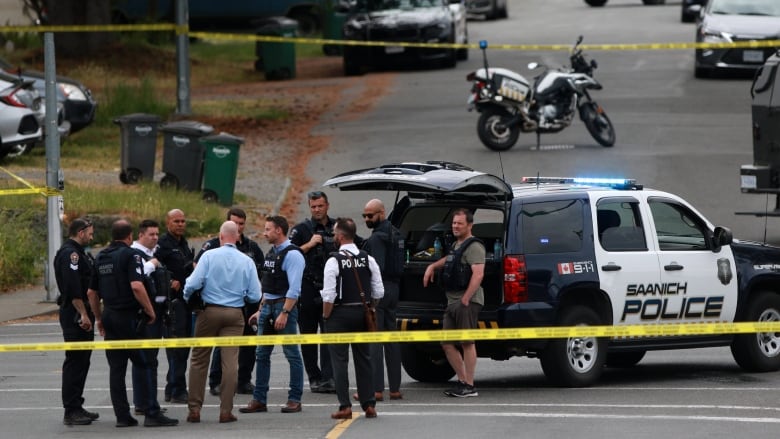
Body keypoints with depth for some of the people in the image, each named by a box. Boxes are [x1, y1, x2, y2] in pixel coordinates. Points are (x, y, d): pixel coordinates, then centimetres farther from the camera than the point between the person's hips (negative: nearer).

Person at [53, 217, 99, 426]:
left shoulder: (78, 253, 19)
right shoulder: (70, 254, -15)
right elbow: (73, 288, -24)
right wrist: (83, 314, -25)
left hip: (82, 315, 11)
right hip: (75, 316, -11)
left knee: (81, 362, 15)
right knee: (74, 363, -9)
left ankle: (76, 407, 21)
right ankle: (71, 411, -8)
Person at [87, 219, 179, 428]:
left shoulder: (101, 257, 12)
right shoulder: (130, 255, -10)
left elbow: (91, 292, 17)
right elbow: (136, 286, -23)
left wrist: (99, 318, 25)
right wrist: (150, 311, -12)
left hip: (109, 315, 7)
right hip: (128, 316, -7)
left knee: (116, 368, 8)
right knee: (146, 365, -3)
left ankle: (122, 416, 7)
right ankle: (152, 414, -8)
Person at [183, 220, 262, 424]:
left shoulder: (209, 256, -7)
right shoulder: (247, 261, 0)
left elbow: (193, 283, -14)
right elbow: (255, 296, -1)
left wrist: (186, 297, 7)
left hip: (209, 312, -1)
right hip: (234, 314, 1)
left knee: (199, 360, 8)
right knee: (230, 361, 2)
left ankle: (194, 409, 7)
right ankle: (226, 410, -1)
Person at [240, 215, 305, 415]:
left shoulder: (292, 254, -12)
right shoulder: (272, 253, 15)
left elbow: (294, 288, -19)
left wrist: (284, 313, -23)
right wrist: (260, 310, 19)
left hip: (284, 306, -9)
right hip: (268, 306, 9)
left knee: (292, 354, -1)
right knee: (262, 354, 7)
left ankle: (295, 399, 3)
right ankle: (259, 400, 10)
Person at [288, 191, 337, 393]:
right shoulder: (301, 229, 5)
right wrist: (309, 245, -13)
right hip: (307, 289, -1)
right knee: (308, 335, 4)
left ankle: (328, 377, -15)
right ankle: (314, 378, 12)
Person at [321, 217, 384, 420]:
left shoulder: (334, 261, -12)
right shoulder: (368, 260, 2)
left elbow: (329, 296, -15)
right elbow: (378, 292, 3)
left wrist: (326, 316, -2)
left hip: (340, 313, -5)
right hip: (363, 313, 5)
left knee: (340, 360, 0)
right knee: (364, 358, 12)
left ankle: (345, 406, -5)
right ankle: (369, 404, 11)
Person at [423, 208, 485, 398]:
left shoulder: (474, 247, -10)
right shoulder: (456, 245, 20)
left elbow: (478, 274, -22)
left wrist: (466, 299, -25)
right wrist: (433, 266, 30)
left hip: (468, 302, -10)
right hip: (452, 301, 10)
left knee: (467, 343, -8)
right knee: (447, 343, 9)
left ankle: (469, 386, -6)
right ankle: (462, 381, 15)